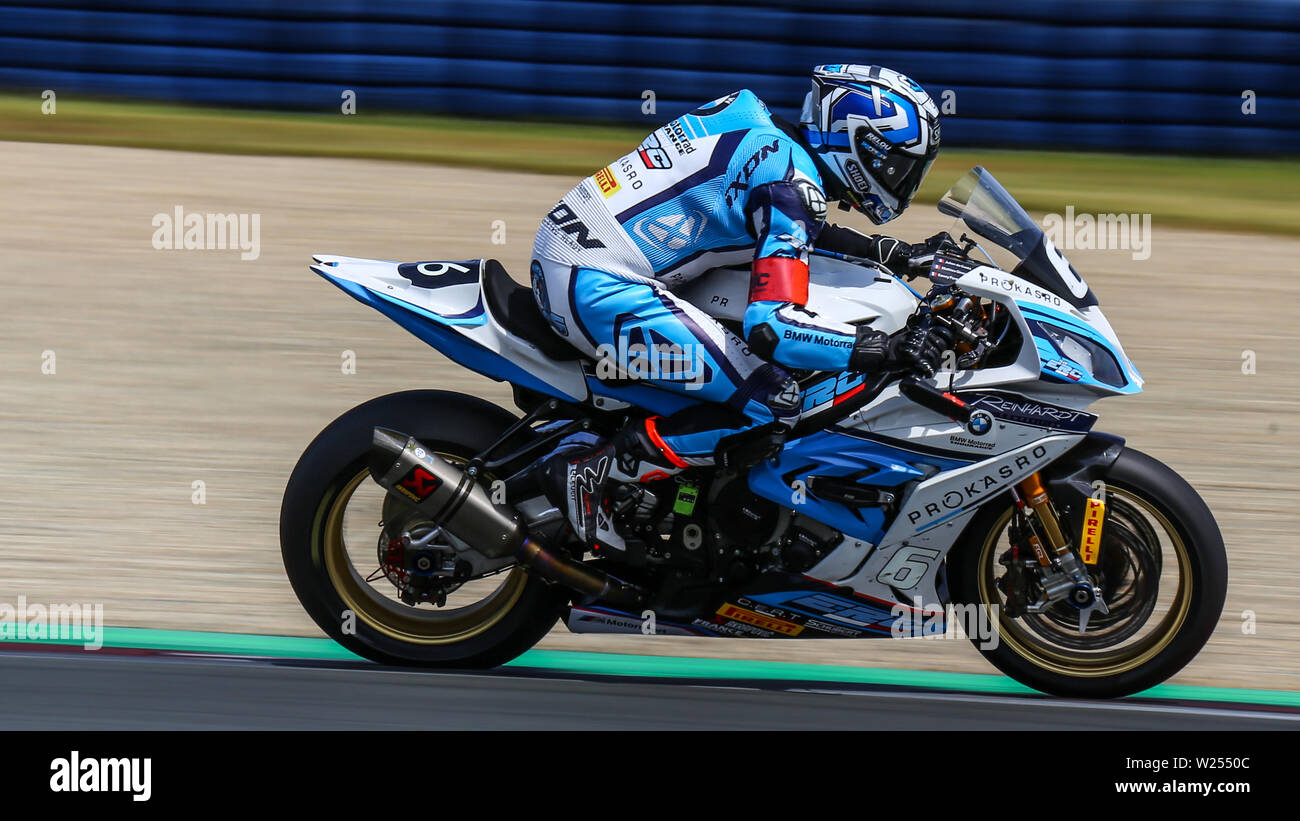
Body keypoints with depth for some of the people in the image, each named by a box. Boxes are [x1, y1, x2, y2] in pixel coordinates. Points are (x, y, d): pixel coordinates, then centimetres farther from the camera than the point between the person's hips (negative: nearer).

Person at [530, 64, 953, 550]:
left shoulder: (763, 126, 14)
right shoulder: (791, 179, -13)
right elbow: (772, 326, -23)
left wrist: (890, 253, 27)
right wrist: (890, 351, -18)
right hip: (596, 288, -10)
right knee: (771, 407, -14)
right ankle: (588, 469, -11)